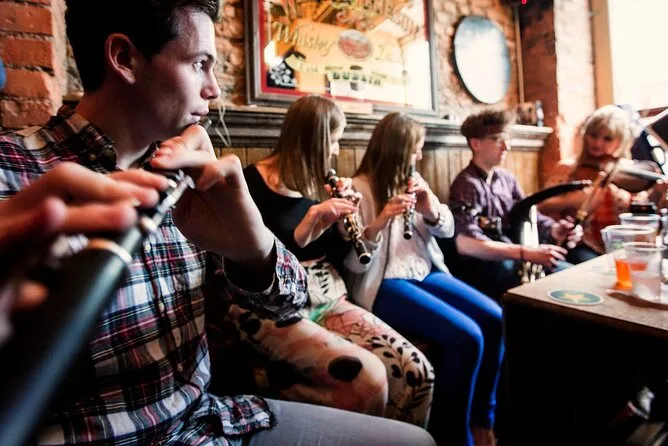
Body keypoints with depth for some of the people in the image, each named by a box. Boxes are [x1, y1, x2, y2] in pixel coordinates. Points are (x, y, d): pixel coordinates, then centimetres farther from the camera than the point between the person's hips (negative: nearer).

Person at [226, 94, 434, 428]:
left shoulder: (318, 183, 12)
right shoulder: (253, 183, -7)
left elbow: (349, 262, 11)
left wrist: (344, 210, -4)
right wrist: (312, 218, -21)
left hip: (329, 300, 6)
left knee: (416, 371, -12)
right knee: (368, 376, -28)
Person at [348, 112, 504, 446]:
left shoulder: (413, 180, 14)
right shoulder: (358, 189, -8)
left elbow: (447, 229, 13)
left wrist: (431, 210, -8)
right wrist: (379, 222, -30)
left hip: (425, 272, 8)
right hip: (384, 284, -7)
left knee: (495, 320, -7)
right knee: (466, 337, -22)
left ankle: (482, 418, 14)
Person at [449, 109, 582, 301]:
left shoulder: (507, 178, 10)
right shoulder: (467, 184, -16)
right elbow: (465, 244, -28)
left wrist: (554, 230, -13)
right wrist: (526, 253, -31)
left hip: (513, 258, 8)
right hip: (485, 265, -8)